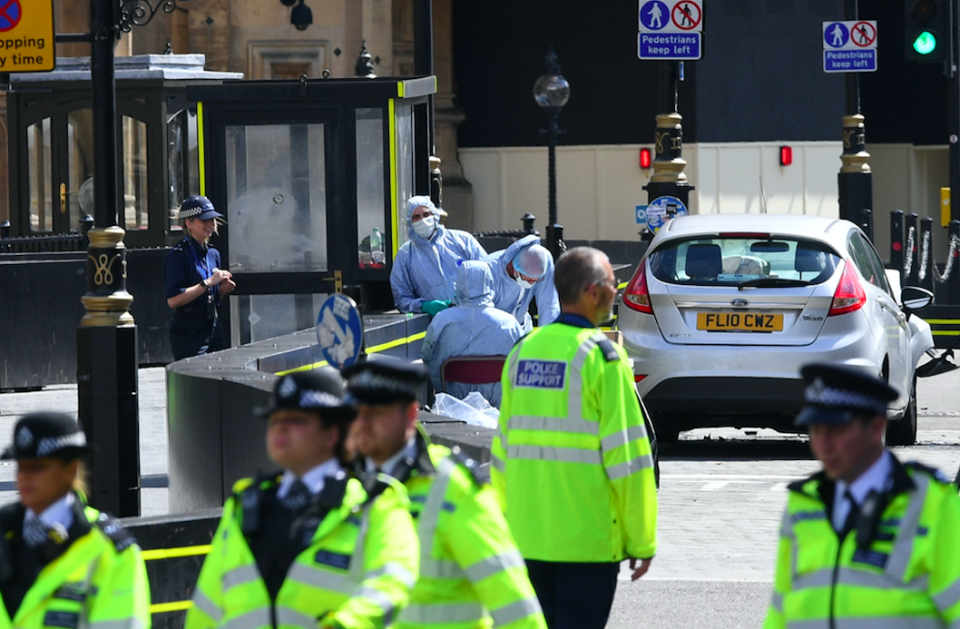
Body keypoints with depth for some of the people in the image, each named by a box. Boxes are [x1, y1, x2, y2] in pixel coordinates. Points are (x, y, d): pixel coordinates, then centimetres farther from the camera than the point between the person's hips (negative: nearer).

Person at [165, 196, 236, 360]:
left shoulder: (213, 254, 15)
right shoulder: (178, 255, -10)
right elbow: (173, 300, -20)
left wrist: (223, 289, 0)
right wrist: (208, 283, -19)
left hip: (213, 332, 8)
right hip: (189, 336, -8)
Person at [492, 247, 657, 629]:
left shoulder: (523, 352, 8)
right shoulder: (602, 358, -11)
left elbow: (504, 449, 12)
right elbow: (626, 456, -13)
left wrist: (509, 520, 20)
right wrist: (642, 539, -7)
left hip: (530, 536, 6)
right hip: (588, 538, -6)